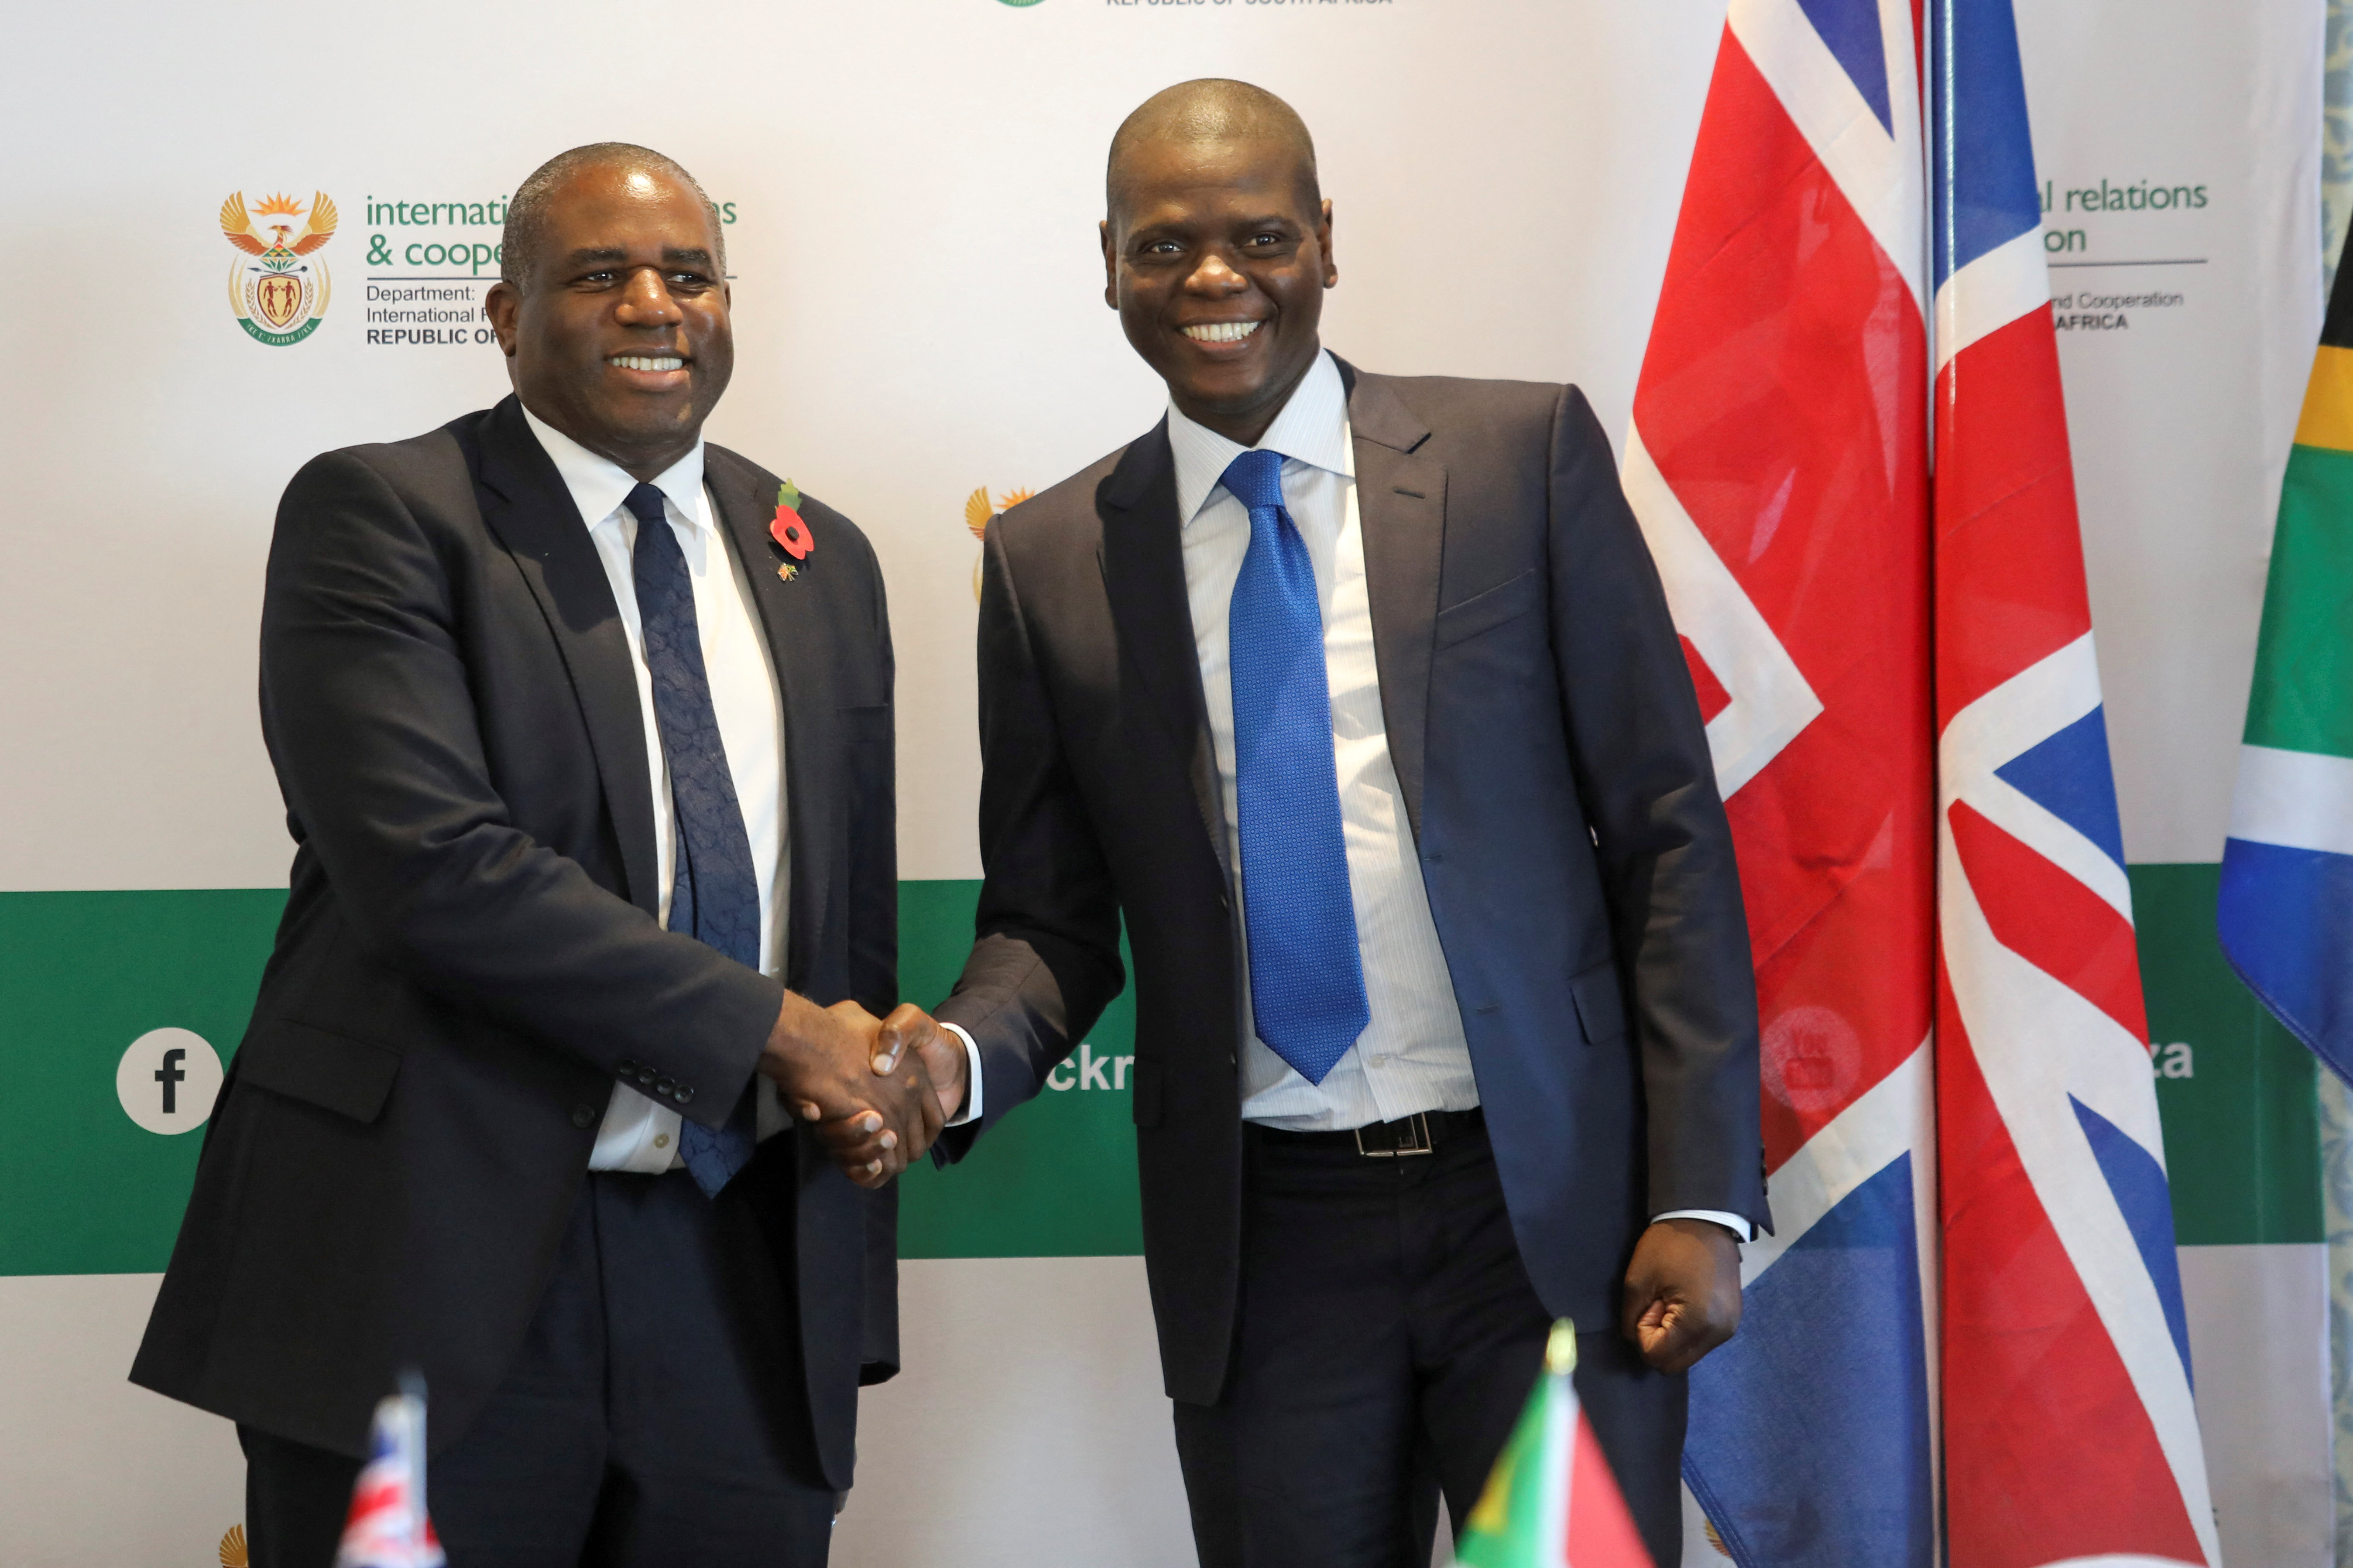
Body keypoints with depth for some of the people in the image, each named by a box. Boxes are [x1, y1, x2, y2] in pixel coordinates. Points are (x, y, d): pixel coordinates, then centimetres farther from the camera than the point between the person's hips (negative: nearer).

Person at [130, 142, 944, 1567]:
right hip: (440, 1265, -5)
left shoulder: (820, 559, 14)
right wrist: (772, 1027, -15)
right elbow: (433, 865, -18)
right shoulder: (377, 516, -5)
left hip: (747, 1271, 5)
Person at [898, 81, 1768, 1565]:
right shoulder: (1049, 561, 4)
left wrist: (1701, 1193, -7)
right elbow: (1050, 921, 8)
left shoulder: (1525, 453, -1)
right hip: (1266, 1236, 2)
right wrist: (955, 1057, -14)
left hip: (1551, 1202, -1)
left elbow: (1667, 829, -2)